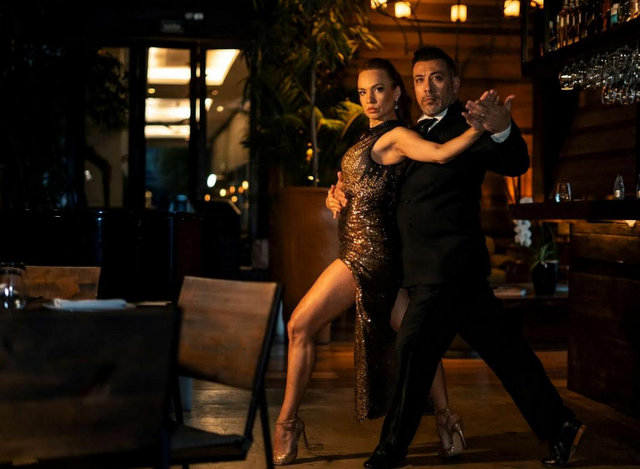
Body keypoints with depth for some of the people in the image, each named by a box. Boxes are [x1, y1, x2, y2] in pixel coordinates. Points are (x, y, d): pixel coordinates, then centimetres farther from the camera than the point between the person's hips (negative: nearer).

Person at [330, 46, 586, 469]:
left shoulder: (466, 126, -8)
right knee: (504, 350, 11)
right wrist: (341, 191, 11)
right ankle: (559, 426, 19)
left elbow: (515, 165, -24)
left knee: (412, 350, -6)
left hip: (448, 269, -8)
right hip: (433, 267, 8)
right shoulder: (417, 133, 18)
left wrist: (502, 130, -46)